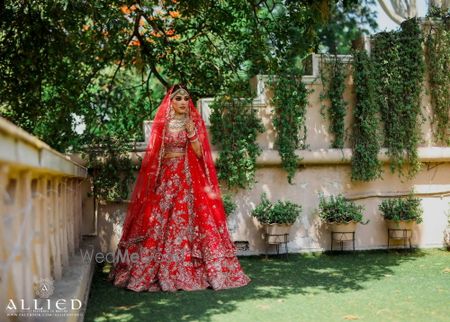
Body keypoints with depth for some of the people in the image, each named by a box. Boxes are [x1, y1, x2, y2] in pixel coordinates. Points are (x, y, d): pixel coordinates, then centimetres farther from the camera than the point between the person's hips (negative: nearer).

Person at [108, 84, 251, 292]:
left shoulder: (194, 123, 6)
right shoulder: (162, 124, 8)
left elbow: (199, 153, -2)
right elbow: (154, 154, 8)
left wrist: (191, 132, -13)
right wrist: (153, 178, -1)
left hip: (187, 178, -1)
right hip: (164, 178, 1)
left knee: (185, 221, -6)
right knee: (158, 222, -4)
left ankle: (186, 272, 0)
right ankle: (158, 272, 1)